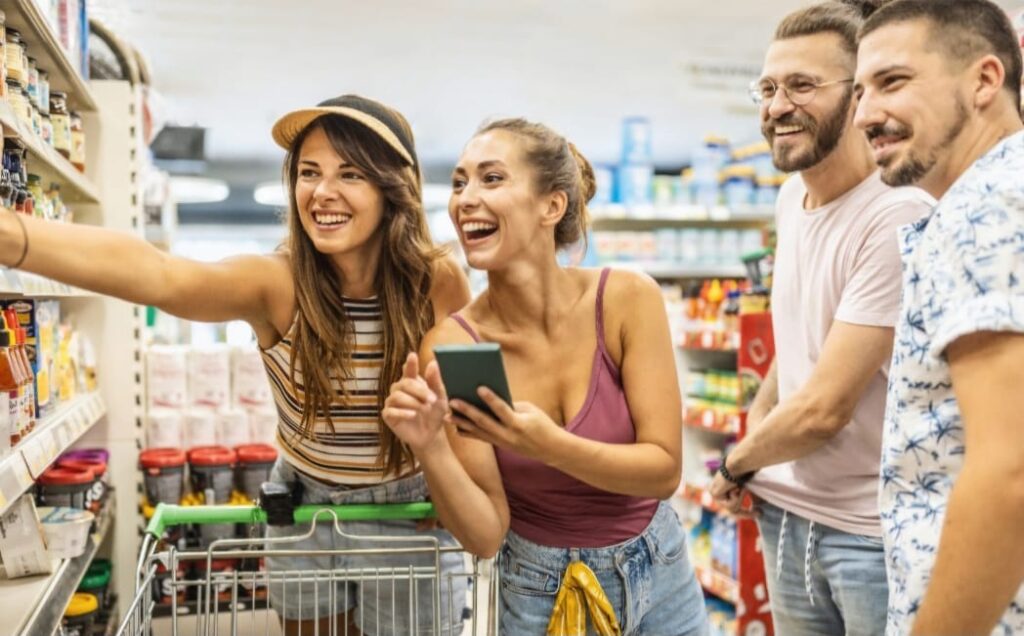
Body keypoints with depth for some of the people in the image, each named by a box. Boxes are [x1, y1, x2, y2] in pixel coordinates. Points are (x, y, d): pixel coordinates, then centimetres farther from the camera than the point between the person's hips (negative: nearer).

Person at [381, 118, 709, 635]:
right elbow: (485, 535, -15)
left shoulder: (628, 299, -17)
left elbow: (664, 468, -16)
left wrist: (549, 445, -31)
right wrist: (428, 449, -32)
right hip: (539, 594, -1)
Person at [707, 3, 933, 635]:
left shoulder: (900, 217, -22)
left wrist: (736, 463, -5)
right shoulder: (792, 195, 5)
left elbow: (823, 409, -21)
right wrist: (758, 420, 5)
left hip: (875, 533, -7)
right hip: (788, 515, 7)